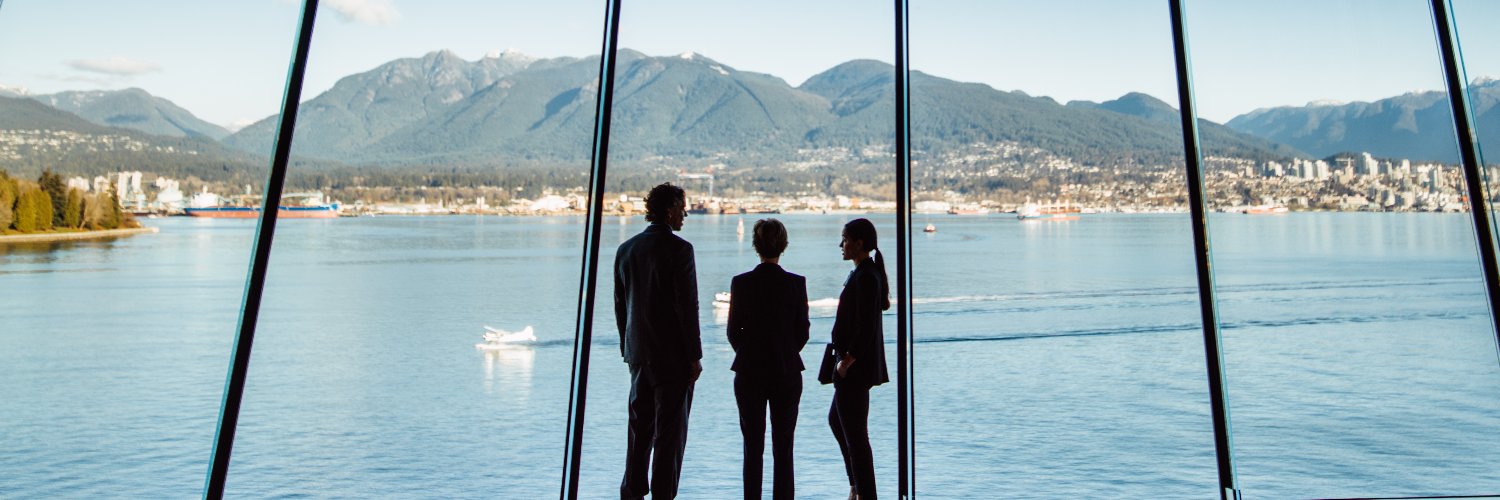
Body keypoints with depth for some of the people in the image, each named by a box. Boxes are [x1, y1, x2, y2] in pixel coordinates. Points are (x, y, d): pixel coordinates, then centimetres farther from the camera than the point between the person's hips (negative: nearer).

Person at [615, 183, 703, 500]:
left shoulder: (626, 249, 7)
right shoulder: (679, 248, -13)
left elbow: (620, 305, 11)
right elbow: (687, 306, -16)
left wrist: (628, 348, 18)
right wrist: (695, 356, -10)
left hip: (639, 354, 7)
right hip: (673, 355, -6)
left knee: (639, 428, 17)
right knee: (670, 432, 3)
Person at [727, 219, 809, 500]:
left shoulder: (741, 282, -7)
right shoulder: (796, 283, -7)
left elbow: (733, 331, -2)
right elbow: (803, 332, -1)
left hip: (749, 373, 0)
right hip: (787, 372, 0)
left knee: (753, 447, 10)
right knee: (783, 448, 9)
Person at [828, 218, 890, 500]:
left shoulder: (864, 277, -19)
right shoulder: (871, 271, 11)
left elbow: (865, 328, -24)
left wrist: (846, 362, -18)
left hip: (856, 365, -11)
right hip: (860, 364, 11)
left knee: (855, 432, 0)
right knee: (836, 420, 22)